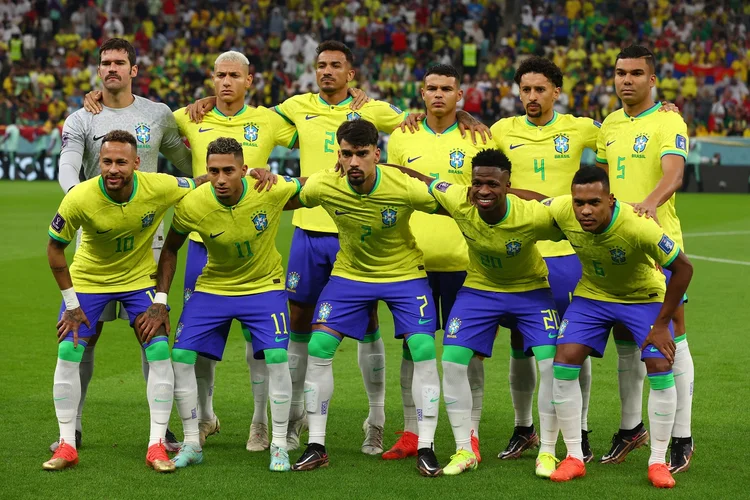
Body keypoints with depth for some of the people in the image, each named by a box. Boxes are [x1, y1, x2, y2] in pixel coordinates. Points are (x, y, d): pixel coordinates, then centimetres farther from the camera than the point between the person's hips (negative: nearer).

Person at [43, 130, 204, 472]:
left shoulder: (160, 188, -25)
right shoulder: (79, 198, -28)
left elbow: (204, 183, -5)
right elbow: (55, 247, -12)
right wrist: (71, 303, -10)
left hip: (141, 279, 1)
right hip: (88, 279, -1)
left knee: (159, 352, -11)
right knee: (68, 353, -8)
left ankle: (157, 445, -1)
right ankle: (67, 446, 5)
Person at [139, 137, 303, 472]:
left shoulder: (273, 191, -26)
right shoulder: (191, 206, -22)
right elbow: (170, 248, -4)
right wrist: (159, 301, -6)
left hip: (264, 285, -1)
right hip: (213, 287, 2)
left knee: (276, 357, -17)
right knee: (181, 356, -8)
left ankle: (279, 447, -1)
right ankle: (192, 444, 8)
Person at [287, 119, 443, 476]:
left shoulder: (406, 188, -27)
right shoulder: (322, 186, -21)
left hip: (404, 273, -2)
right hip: (350, 271, 2)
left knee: (424, 350, -15)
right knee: (318, 347, -9)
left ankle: (425, 448, -3)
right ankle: (316, 446, 4)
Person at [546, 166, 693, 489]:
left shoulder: (638, 226, -39)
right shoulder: (561, 210, -28)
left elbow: (683, 268, -26)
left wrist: (661, 324, -21)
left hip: (644, 296, -3)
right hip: (592, 294, 3)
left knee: (660, 368, -15)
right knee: (564, 363, -10)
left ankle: (658, 462, 1)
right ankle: (574, 457, 3)